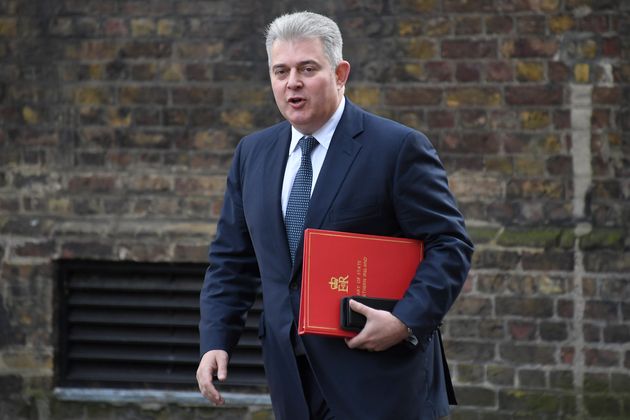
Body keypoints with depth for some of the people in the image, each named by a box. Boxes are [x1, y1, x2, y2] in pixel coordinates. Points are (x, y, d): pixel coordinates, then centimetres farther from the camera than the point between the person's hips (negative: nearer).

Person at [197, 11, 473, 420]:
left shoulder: (398, 148, -6)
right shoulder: (253, 154, 12)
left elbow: (449, 245, -7)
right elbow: (232, 260, 15)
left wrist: (406, 321, -19)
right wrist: (216, 340, 2)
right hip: (295, 378, 5)